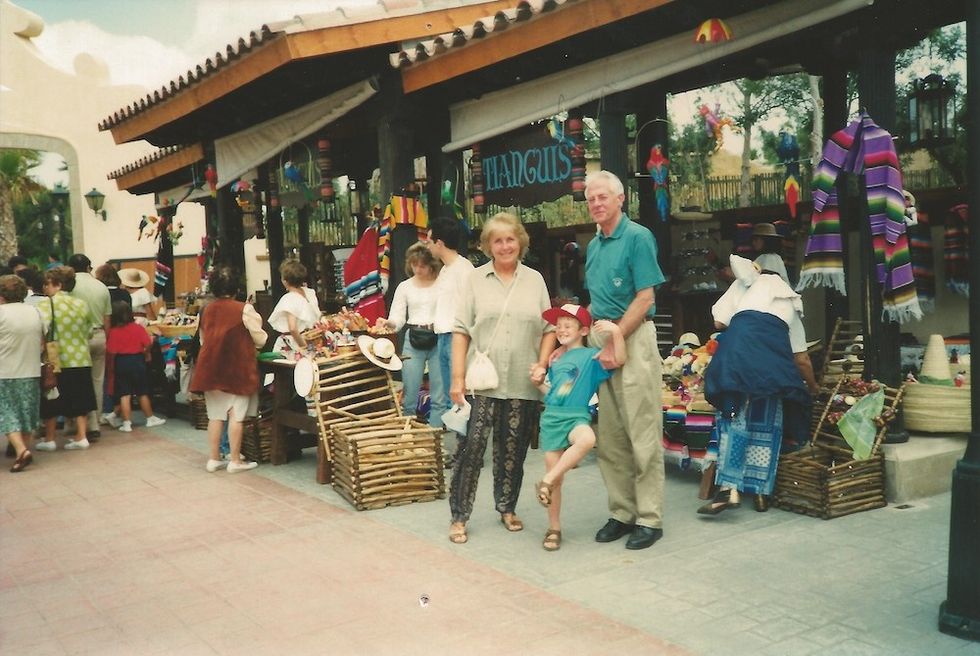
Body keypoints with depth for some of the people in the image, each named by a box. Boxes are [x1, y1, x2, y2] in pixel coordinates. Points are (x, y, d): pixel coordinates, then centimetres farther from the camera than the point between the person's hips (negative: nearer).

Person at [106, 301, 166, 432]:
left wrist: (111, 366, 4)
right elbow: (148, 344, -9)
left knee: (124, 395, 2)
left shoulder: (113, 331, -7)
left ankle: (127, 423, 1)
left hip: (121, 363, -1)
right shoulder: (138, 328, -5)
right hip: (137, 360, 1)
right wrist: (146, 354, 11)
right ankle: (150, 418, 22)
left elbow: (111, 352, -10)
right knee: (143, 393, 13)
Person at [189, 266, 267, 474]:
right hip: (237, 369, -4)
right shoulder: (244, 309, -10)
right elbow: (260, 340, -5)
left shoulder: (207, 310, 4)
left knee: (215, 415, 11)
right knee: (236, 415, 1)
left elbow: (203, 339, 15)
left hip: (211, 368, 5)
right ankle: (235, 461, 5)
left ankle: (214, 459, 17)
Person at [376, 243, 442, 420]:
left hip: (439, 340, -1)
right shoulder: (404, 287, 10)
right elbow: (398, 318, 6)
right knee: (409, 396, 2)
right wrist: (388, 323, -17)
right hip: (413, 340, 2)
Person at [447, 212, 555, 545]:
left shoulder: (534, 280, 10)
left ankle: (507, 508, 28)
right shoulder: (476, 279, 4)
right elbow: (461, 331, 1)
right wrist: (457, 377, -5)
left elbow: (549, 329, 11)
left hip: (522, 383, 2)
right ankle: (459, 516, 5)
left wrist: (542, 364, -3)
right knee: (472, 445, -7)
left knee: (513, 449, 10)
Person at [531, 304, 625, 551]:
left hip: (576, 416, -4)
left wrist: (616, 331, -27)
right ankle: (554, 529, 17)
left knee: (587, 439, -40)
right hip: (551, 417, 5)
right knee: (555, 476, 3)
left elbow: (619, 359, -17)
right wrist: (538, 383, 13)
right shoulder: (556, 360, 18)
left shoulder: (590, 355, 0)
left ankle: (547, 481, -25)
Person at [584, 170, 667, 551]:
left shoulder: (637, 237, -7)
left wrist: (614, 342, -14)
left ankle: (650, 519, 4)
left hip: (634, 338, -8)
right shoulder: (593, 246, 17)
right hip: (601, 340, 8)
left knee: (643, 433, -4)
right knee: (610, 435, 9)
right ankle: (622, 512, 19)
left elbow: (645, 298, -13)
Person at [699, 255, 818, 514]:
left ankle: (730, 489, -14)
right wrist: (813, 387, 44)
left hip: (740, 347, -2)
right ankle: (762, 493, 10)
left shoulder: (749, 282, 28)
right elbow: (801, 359, 29)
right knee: (767, 422, 9)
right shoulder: (792, 302, 33)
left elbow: (719, 321, 18)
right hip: (774, 359, 2)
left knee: (735, 417, -4)